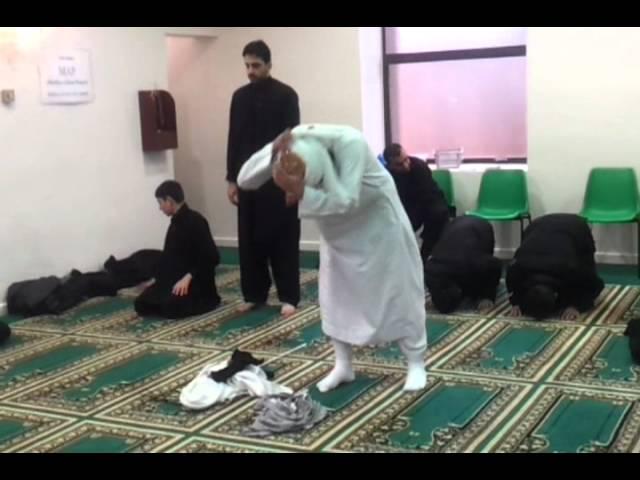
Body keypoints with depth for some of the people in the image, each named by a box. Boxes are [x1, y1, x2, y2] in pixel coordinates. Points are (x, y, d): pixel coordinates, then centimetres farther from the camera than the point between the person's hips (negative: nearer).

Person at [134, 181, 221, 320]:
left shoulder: (196, 221, -15)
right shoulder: (175, 223, 13)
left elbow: (211, 257, -19)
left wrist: (188, 277, -23)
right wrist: (159, 279, 15)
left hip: (197, 281, -8)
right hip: (175, 279, 8)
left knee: (172, 307, -32)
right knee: (142, 303, -8)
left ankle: (206, 299, -4)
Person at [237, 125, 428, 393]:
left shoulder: (349, 142, -39)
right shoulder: (290, 146, -25)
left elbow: (345, 200, -44)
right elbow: (244, 181, -29)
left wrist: (302, 193, -57)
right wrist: (272, 152, -44)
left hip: (377, 217, -5)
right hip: (338, 224, 5)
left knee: (398, 290, -1)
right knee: (335, 291, 6)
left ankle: (416, 364, 12)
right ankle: (343, 365, 19)